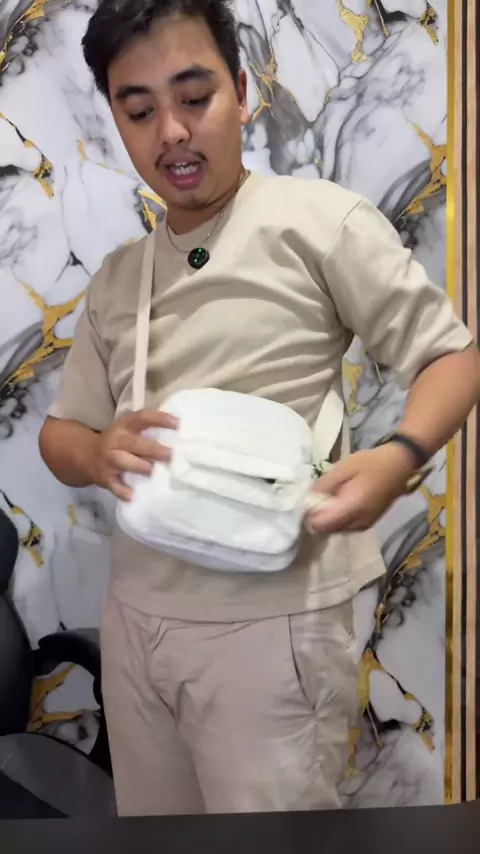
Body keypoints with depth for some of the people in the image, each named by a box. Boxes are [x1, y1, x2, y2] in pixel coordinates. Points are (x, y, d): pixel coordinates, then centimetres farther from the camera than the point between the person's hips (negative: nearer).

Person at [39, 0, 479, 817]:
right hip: (134, 618, 6)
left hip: (270, 619, -6)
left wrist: (398, 457, -25)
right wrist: (98, 452, -11)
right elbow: (59, 432, 13)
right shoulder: (115, 278, 11)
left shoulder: (315, 219, -6)